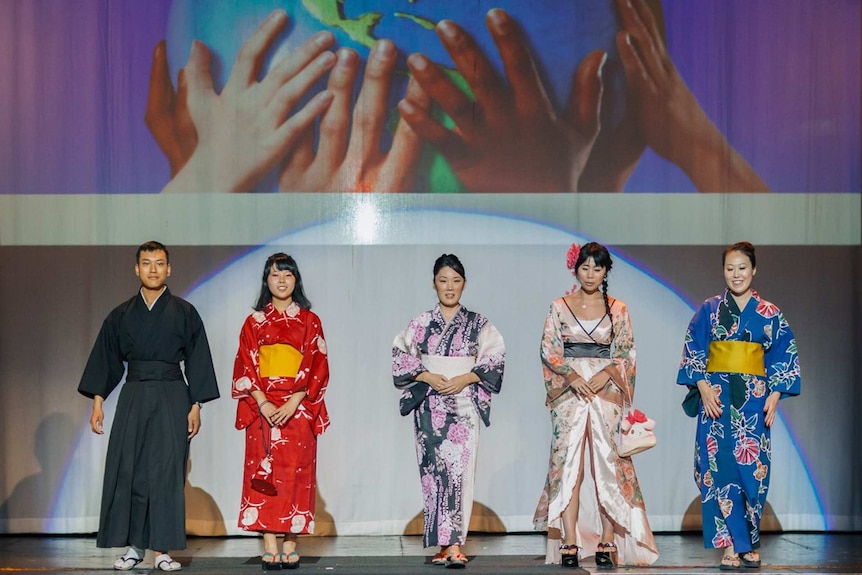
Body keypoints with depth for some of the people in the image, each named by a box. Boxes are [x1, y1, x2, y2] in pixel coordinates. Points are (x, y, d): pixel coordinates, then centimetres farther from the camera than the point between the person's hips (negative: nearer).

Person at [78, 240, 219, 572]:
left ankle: (162, 549, -1)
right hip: (133, 396, 2)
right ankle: (134, 545, 7)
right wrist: (98, 402, 4)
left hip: (172, 398, -2)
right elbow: (106, 359, 12)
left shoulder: (184, 313, 4)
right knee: (128, 470, -2)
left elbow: (197, 361, 4)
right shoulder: (121, 315, 10)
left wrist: (196, 406, -2)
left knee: (166, 472, -4)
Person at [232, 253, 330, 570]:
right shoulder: (254, 322, 9)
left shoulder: (309, 320, 7)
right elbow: (245, 368, 3)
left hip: (298, 409, -1)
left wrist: (293, 403, -12)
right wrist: (264, 404, -11)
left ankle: (290, 548, 1)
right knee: (264, 473, -4)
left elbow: (317, 366, 0)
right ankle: (270, 549, -3)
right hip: (262, 409, 1)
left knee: (295, 474, -3)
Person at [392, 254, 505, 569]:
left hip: (464, 405, -1)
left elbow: (495, 358, 2)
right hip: (429, 406, 2)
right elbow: (400, 358, 6)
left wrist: (466, 378, -12)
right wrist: (427, 377, -9)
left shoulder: (478, 323, 6)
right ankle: (443, 542, 7)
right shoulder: (420, 323, 8)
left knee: (459, 469, -11)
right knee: (433, 469, 0)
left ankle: (454, 544, -15)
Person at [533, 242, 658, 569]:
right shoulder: (560, 307, 7)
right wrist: (572, 375, -13)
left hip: (606, 391, 0)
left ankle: (607, 543, -1)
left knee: (607, 463, -4)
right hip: (569, 392, 0)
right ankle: (569, 543, -6)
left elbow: (625, 352, 4)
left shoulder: (617, 309, 8)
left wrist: (604, 376, -12)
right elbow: (549, 350, 2)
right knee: (569, 463, -6)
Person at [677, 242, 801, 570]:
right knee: (720, 466, -6)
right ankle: (732, 545, -3)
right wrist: (704, 388, -10)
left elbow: (784, 356, 6)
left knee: (752, 468, -2)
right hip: (717, 397, 0)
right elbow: (693, 351, 2)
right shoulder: (709, 310, 5)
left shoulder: (769, 314, 7)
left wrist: (774, 396, -4)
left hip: (753, 399, 0)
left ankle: (749, 542, 13)